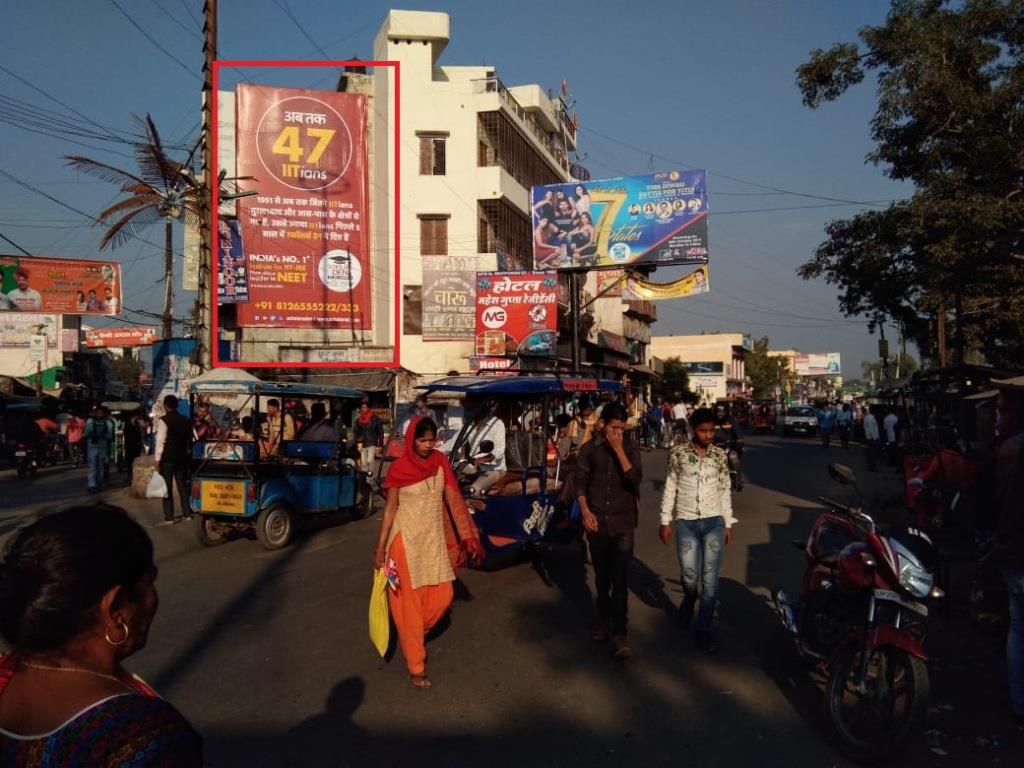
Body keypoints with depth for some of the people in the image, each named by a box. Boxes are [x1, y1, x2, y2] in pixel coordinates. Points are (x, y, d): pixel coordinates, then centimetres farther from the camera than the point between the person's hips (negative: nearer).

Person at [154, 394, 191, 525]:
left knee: (167, 487, -1)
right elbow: (189, 439, 11)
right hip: (182, 457, 6)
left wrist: (157, 459, -11)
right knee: (182, 485, 13)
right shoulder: (185, 420, 8)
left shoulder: (164, 420, -11)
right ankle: (187, 514, 15)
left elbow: (160, 441, -13)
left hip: (168, 458, -6)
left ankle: (169, 517, -2)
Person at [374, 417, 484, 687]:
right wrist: (380, 548, -8)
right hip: (406, 538, -4)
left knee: (442, 596, 6)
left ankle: (413, 635, 34)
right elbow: (390, 508, -7)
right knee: (409, 601, 3)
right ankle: (416, 666, 15)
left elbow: (453, 499, 2)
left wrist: (467, 535, 0)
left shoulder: (440, 462, -1)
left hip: (434, 537, 4)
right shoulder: (399, 468, -11)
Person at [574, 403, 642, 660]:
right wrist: (585, 510, -8)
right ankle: (603, 617, 33)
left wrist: (619, 449, -18)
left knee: (620, 577, -8)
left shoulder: (630, 447, -1)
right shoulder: (589, 449, 1)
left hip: (623, 520, -1)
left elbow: (635, 479, -14)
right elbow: (579, 482, 3)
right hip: (596, 519, 2)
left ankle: (619, 634, -6)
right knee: (601, 574, 14)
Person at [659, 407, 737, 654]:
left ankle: (703, 629, 12)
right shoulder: (678, 453, -2)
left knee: (710, 578, 0)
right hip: (686, 522, -1)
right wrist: (665, 521, 1)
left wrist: (728, 523, 8)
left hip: (714, 522, 1)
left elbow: (725, 490, 9)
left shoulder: (719, 455, 3)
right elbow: (670, 487, 2)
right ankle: (688, 601, 35)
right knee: (690, 575, 0)